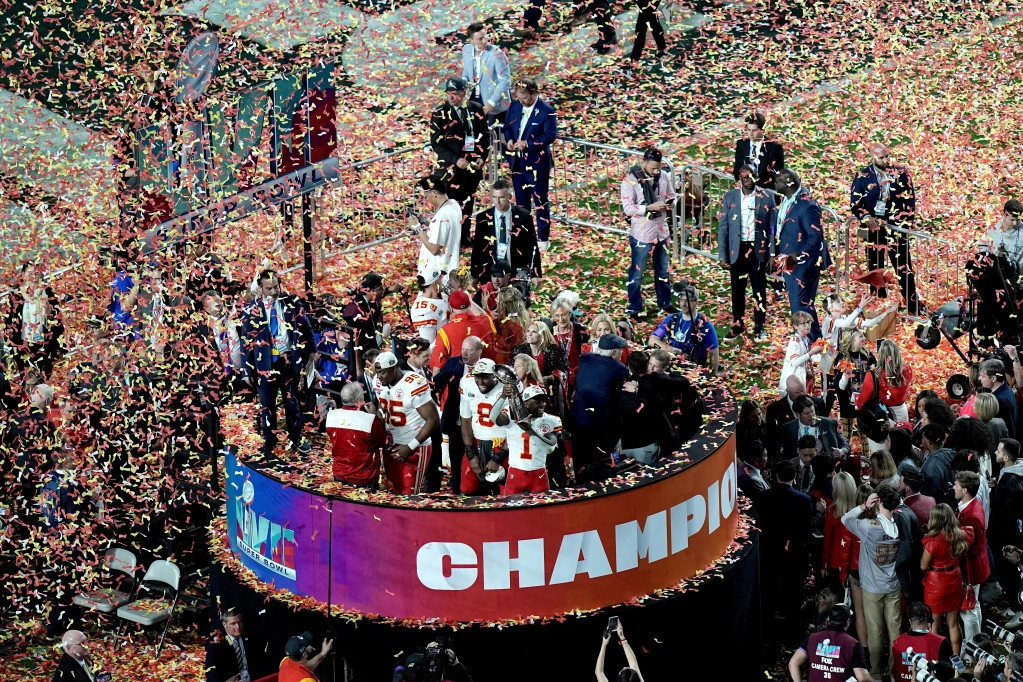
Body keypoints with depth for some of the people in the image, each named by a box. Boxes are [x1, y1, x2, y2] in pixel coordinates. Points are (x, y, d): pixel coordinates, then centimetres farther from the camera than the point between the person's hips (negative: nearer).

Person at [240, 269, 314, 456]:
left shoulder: (292, 303, -1)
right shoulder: (252, 310, -5)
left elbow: (305, 328, 7)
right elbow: (247, 341, -2)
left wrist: (310, 351, 5)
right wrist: (248, 370, -2)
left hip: (289, 360, 1)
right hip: (265, 363, -1)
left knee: (292, 401, 11)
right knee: (267, 403, 8)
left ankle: (296, 438, 25)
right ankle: (269, 441, 21)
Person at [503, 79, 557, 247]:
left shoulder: (546, 111, -15)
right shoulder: (515, 106, 3)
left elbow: (550, 136, -18)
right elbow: (507, 126, 14)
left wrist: (527, 144, -25)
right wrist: (509, 140, -8)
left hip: (537, 162, -6)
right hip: (517, 161, 6)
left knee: (540, 200, 2)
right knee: (521, 200, 16)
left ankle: (543, 238, 11)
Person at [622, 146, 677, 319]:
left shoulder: (664, 176, 0)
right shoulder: (631, 180, -14)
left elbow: (672, 196, 13)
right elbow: (627, 208, -15)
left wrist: (670, 204, -10)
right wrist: (649, 207, -26)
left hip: (661, 232, 5)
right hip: (641, 234, -5)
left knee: (662, 271, 18)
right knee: (636, 273, 2)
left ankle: (665, 303, 32)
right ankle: (634, 309, 13)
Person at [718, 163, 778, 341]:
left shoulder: (767, 197, 0)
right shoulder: (730, 197, 2)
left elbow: (773, 226, 1)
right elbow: (723, 226, 4)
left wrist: (772, 253, -4)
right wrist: (722, 254, -1)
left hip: (758, 250, -1)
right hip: (737, 250, 1)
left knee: (759, 290, 5)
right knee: (737, 290, 7)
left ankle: (759, 327, 15)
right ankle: (737, 326, 18)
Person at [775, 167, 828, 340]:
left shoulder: (807, 205, -21)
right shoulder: (786, 201, 7)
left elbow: (816, 236, -23)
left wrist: (798, 256, -26)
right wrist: (780, 255, 10)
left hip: (803, 263, -9)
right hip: (789, 262, 9)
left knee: (802, 305, -6)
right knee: (796, 305, 16)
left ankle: (813, 343, 3)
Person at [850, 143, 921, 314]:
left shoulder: (901, 174, 0)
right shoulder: (862, 177, -1)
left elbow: (910, 200, 3)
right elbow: (855, 203, -1)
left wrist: (906, 222, -5)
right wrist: (867, 219, -18)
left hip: (896, 227, -1)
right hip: (873, 229, 1)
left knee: (904, 268, -3)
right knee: (875, 269, 8)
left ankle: (914, 306, 3)